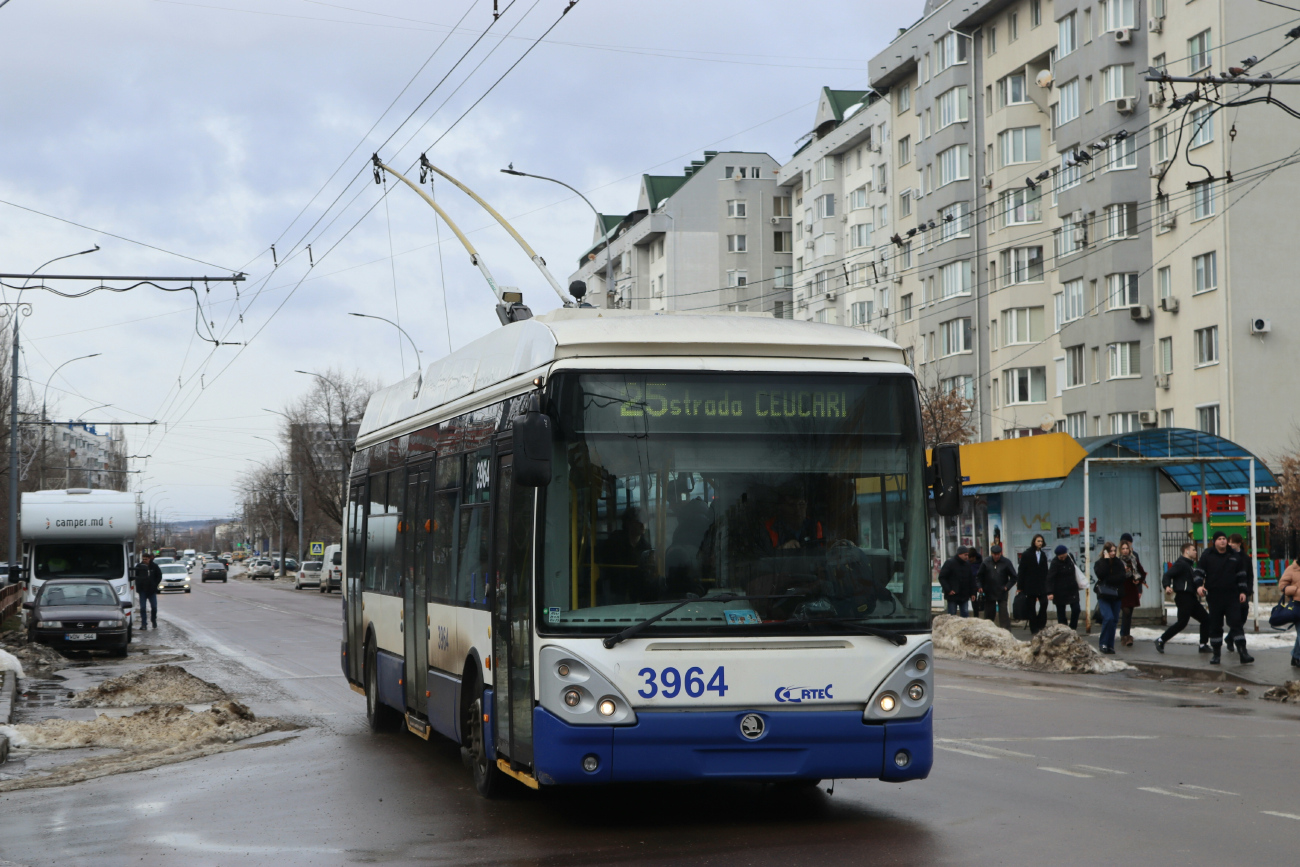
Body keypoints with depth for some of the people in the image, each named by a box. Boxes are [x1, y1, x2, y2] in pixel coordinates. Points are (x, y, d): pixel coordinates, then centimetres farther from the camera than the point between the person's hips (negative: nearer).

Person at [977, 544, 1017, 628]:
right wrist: (980, 586, -2)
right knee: (989, 614, 9)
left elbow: (1013, 577, 2)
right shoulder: (986, 562, 1)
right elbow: (980, 576, 10)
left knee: (1004, 614, -9)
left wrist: (1007, 587, -8)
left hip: (1002, 593, -2)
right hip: (989, 593, 2)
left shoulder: (1006, 562, -3)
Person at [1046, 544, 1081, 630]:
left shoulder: (1070, 557, 0)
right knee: (1061, 612, 2)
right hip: (1060, 591, -5)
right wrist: (1050, 593, -32)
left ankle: (1073, 628, 14)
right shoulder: (1055, 563, -17)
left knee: (1076, 609, 0)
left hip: (1072, 588, 5)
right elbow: (1050, 578, -23)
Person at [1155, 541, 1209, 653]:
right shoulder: (1181, 564, -11)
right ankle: (1161, 641, -7)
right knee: (1182, 622, -15)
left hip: (1191, 598, 10)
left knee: (1205, 619, 8)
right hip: (1184, 597, -10)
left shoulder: (1190, 564, 20)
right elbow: (1167, 575, -21)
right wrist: (1167, 587, -37)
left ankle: (1204, 644, 12)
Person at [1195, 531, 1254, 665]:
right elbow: (1199, 572, 1)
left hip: (1232, 596, 1)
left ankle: (1243, 653, -9)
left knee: (1236, 623, -7)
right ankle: (1216, 654, 11)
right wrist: (1199, 585, -15)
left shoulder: (1234, 556, 9)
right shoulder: (1207, 555, 3)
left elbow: (1241, 575, 14)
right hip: (1214, 596, -1)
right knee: (1215, 625, 3)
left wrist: (1243, 591, 8)